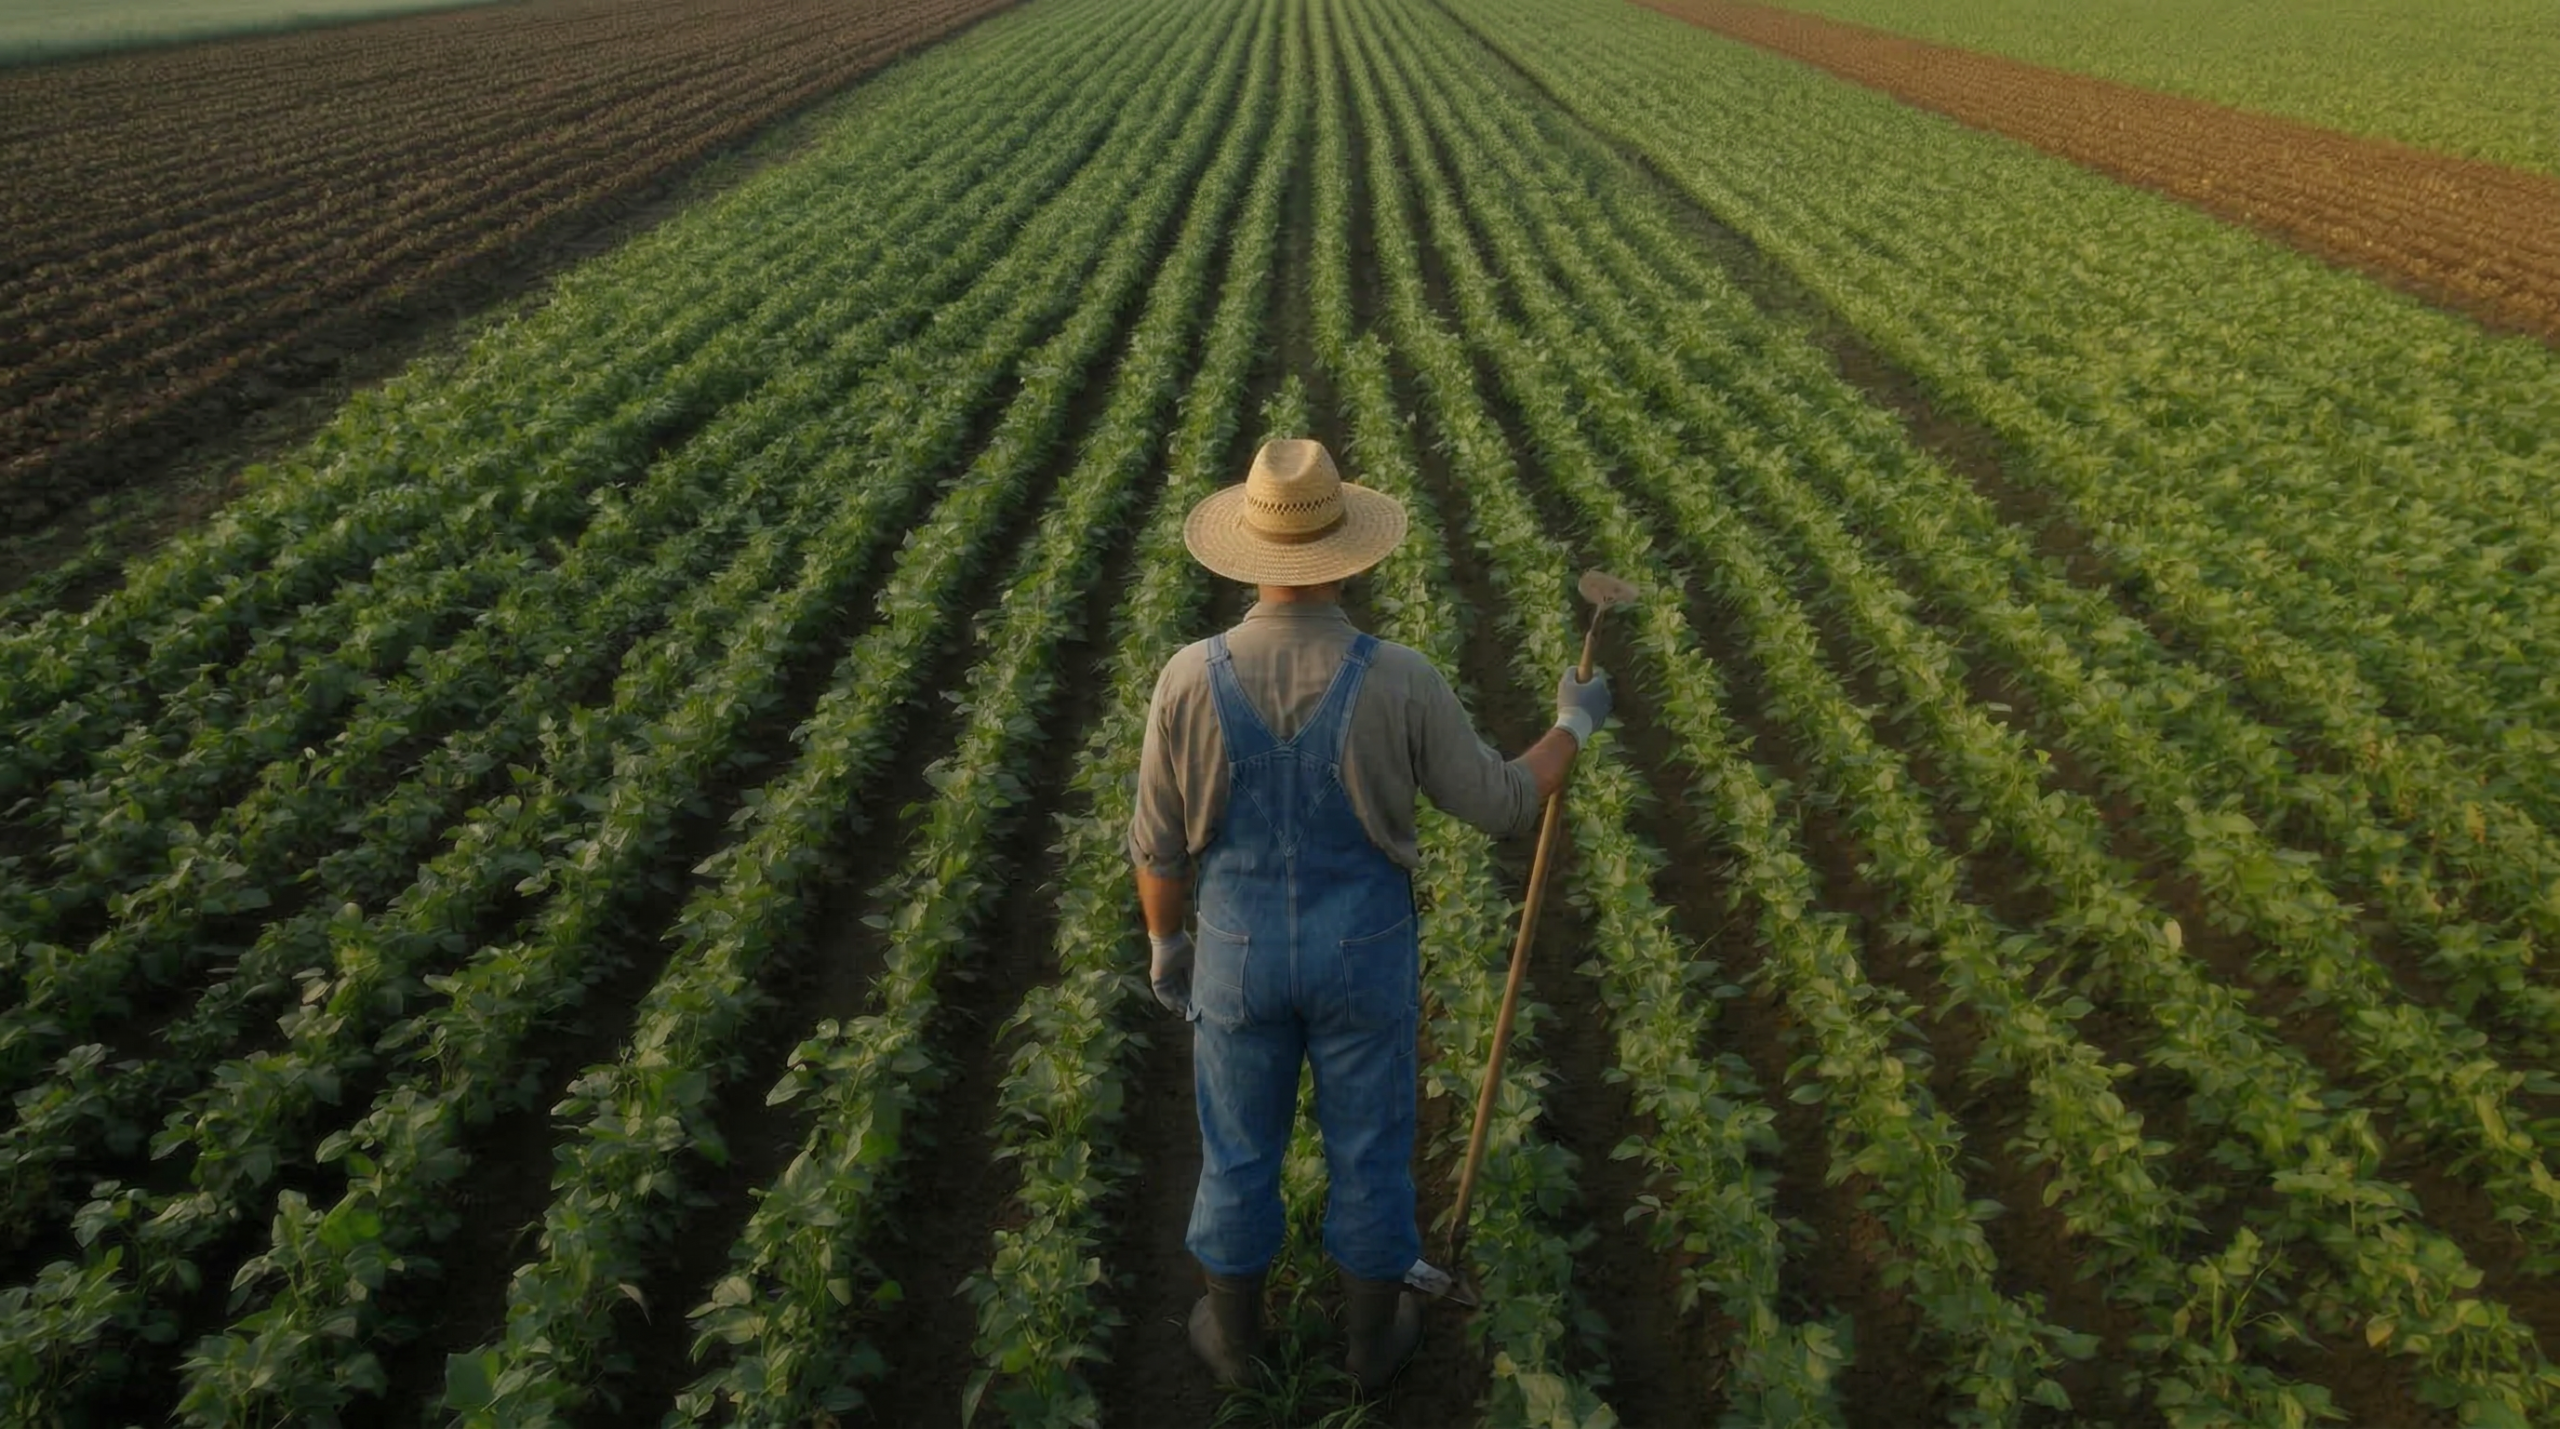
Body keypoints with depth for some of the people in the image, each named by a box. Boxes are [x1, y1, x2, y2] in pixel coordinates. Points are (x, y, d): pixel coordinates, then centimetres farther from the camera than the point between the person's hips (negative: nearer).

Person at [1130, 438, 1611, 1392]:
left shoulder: (1190, 679, -19)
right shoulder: (1400, 681, -23)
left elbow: (1160, 843, -8)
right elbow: (1503, 806, -10)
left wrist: (1165, 944, 11)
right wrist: (1575, 723, 9)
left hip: (1242, 951, 1)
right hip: (1364, 952, -1)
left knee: (1239, 1147, 22)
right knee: (1369, 1148, 21)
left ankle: (1233, 1333, 43)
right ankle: (1372, 1338, 42)